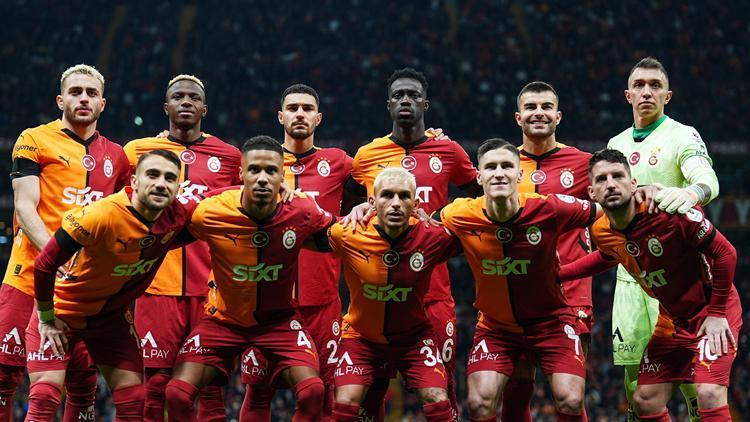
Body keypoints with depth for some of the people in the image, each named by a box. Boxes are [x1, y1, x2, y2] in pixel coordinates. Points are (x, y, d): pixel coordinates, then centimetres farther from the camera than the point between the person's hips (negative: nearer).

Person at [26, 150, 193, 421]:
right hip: (63, 311, -5)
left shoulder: (178, 217, -17)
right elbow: (44, 264, -22)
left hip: (113, 316, 5)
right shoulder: (100, 216, -33)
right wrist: (47, 320, -12)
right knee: (44, 400, -15)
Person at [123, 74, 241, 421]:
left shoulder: (228, 157, 13)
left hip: (211, 288, 1)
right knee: (154, 383, -4)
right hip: (158, 285, -1)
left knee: (212, 386, -1)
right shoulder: (138, 151, 10)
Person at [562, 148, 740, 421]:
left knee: (710, 395, -24)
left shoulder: (669, 212, -27)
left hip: (714, 310, -7)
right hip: (671, 321, 7)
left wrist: (717, 314, -18)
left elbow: (725, 253, -19)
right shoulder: (601, 232, -6)